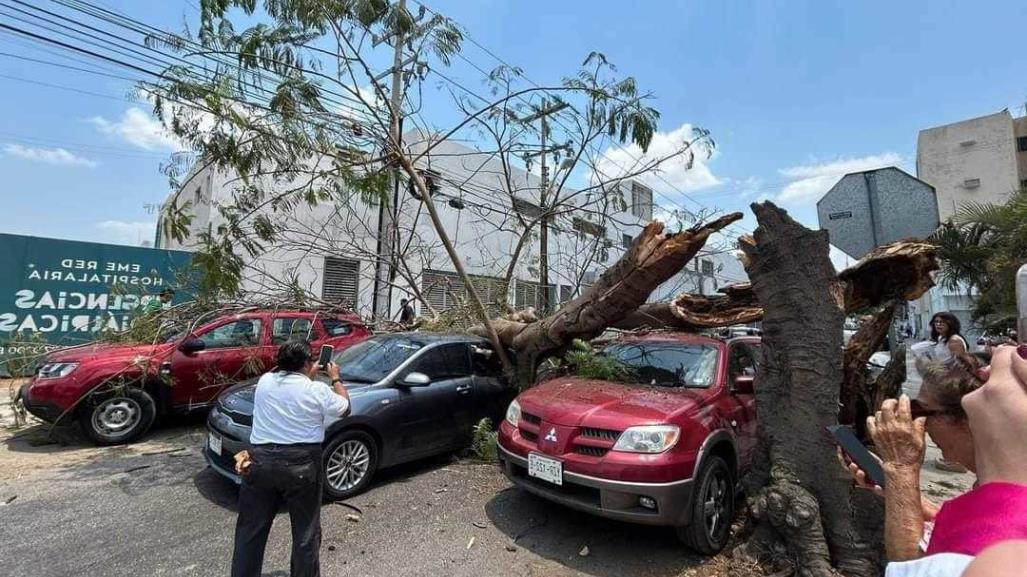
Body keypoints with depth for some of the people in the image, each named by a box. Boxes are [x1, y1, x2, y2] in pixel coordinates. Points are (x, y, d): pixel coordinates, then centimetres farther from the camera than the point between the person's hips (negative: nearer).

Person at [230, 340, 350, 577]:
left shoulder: (264, 382, 2)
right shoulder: (318, 390, -10)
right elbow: (344, 407, 7)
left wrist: (308, 375, 31)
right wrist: (335, 379, 18)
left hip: (261, 461, 4)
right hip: (301, 464, -4)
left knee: (250, 529, 18)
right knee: (306, 531, 12)